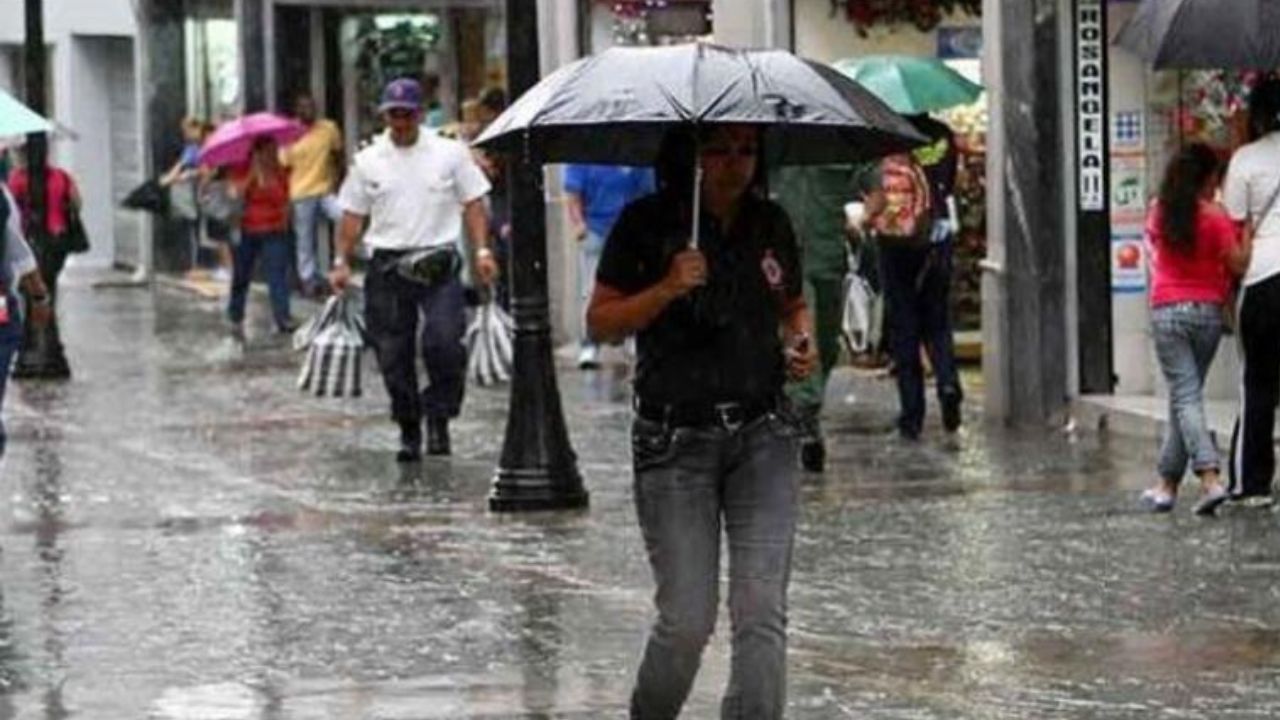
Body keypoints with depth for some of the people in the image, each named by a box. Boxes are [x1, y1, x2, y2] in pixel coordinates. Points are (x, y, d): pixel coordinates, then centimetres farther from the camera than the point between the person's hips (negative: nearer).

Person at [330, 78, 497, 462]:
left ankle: (438, 417, -1)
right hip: (387, 266, 2)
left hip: (438, 261, -2)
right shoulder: (368, 161, 8)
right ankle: (409, 431, 17)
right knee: (393, 355, 4)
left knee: (444, 342, -19)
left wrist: (482, 250, -4)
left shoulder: (450, 153, 4)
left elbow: (473, 203, 6)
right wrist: (342, 261, 5)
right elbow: (353, 215, 12)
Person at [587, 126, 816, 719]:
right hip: (675, 442, -3)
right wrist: (666, 289, -20)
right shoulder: (645, 225, -4)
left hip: (762, 436, 3)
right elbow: (600, 324, -5)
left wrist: (802, 341, 3)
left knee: (762, 613, -8)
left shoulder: (771, 225, 8)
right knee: (687, 621, -5)